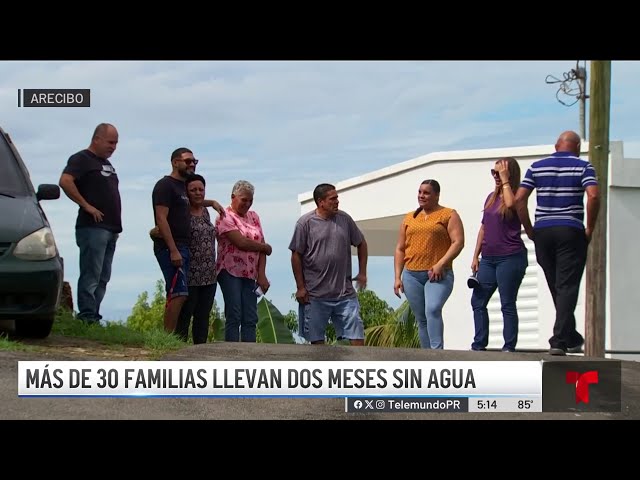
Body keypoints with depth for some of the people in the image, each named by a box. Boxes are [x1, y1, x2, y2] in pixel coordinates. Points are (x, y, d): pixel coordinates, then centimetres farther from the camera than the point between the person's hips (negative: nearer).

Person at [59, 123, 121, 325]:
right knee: (91, 276, -12)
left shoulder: (107, 164, 23)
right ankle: (87, 318, -13)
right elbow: (65, 181, -21)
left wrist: (116, 226, 18)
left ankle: (94, 317, 10)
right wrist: (86, 205, -18)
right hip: (93, 227, -9)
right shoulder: (82, 159, -4)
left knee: (103, 278, 8)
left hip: (111, 229, 9)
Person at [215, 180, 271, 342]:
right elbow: (241, 242, -15)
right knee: (234, 317, -9)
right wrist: (265, 247, 0)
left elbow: (261, 247, 9)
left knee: (250, 319, 0)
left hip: (250, 274, 6)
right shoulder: (225, 217, -5)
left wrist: (261, 275, -2)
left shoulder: (254, 217, 16)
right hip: (230, 272, -6)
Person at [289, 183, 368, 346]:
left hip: (345, 292, 3)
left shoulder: (345, 219, 5)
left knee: (356, 333, -2)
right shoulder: (305, 223, -6)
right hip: (315, 294, -2)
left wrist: (362, 273, 10)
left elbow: (361, 244, 17)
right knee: (317, 338, 6)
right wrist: (300, 287, -6)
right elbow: (296, 255, -4)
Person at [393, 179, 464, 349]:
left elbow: (458, 242, -7)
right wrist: (397, 277, 9)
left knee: (433, 310, -26)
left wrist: (440, 264, -18)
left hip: (438, 275, -5)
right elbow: (400, 249, 18)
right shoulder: (409, 218, 18)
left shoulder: (448, 215, 4)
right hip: (411, 276, 5)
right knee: (421, 319, 6)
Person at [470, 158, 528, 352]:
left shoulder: (515, 196, -5)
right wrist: (476, 256, 16)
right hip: (489, 258, 7)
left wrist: (505, 180, -18)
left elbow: (510, 204, -31)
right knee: (477, 302, 7)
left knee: (508, 304, -3)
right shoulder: (491, 197, 15)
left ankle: (509, 347, 2)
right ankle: (479, 345, 13)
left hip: (510, 258, -7)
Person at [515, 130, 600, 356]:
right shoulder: (583, 167, 0)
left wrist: (529, 230, 6)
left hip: (542, 232, 3)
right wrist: (590, 229, -7)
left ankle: (573, 339, 22)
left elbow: (519, 198, -1)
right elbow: (593, 196, -16)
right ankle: (559, 340, -14)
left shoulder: (537, 166, 9)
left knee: (557, 289, 14)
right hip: (571, 231, -3)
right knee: (567, 288, -3)